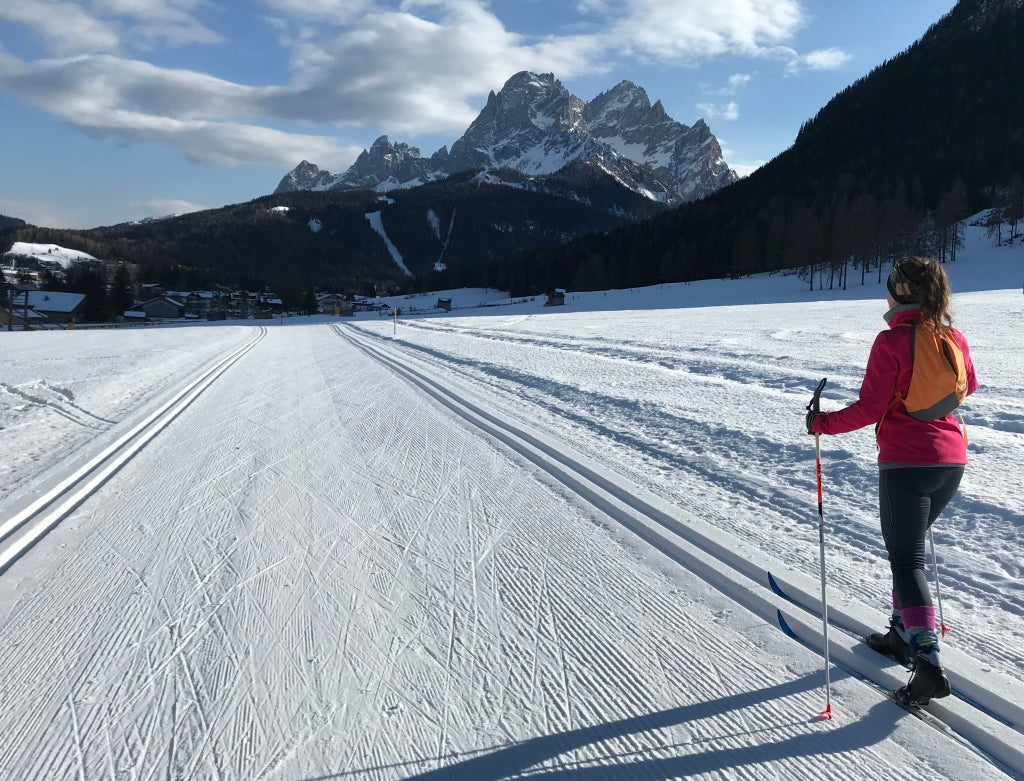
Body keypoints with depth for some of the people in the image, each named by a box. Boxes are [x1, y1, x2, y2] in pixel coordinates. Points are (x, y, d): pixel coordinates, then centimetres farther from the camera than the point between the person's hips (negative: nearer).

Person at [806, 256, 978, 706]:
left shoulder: (892, 341, -14)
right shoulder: (954, 339, 5)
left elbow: (870, 409, -14)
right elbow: (969, 386, 24)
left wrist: (822, 423, -2)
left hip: (905, 463, -7)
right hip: (952, 461, 7)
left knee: (907, 561, -2)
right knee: (910, 548, 22)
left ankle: (929, 665, -7)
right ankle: (903, 635, 31)